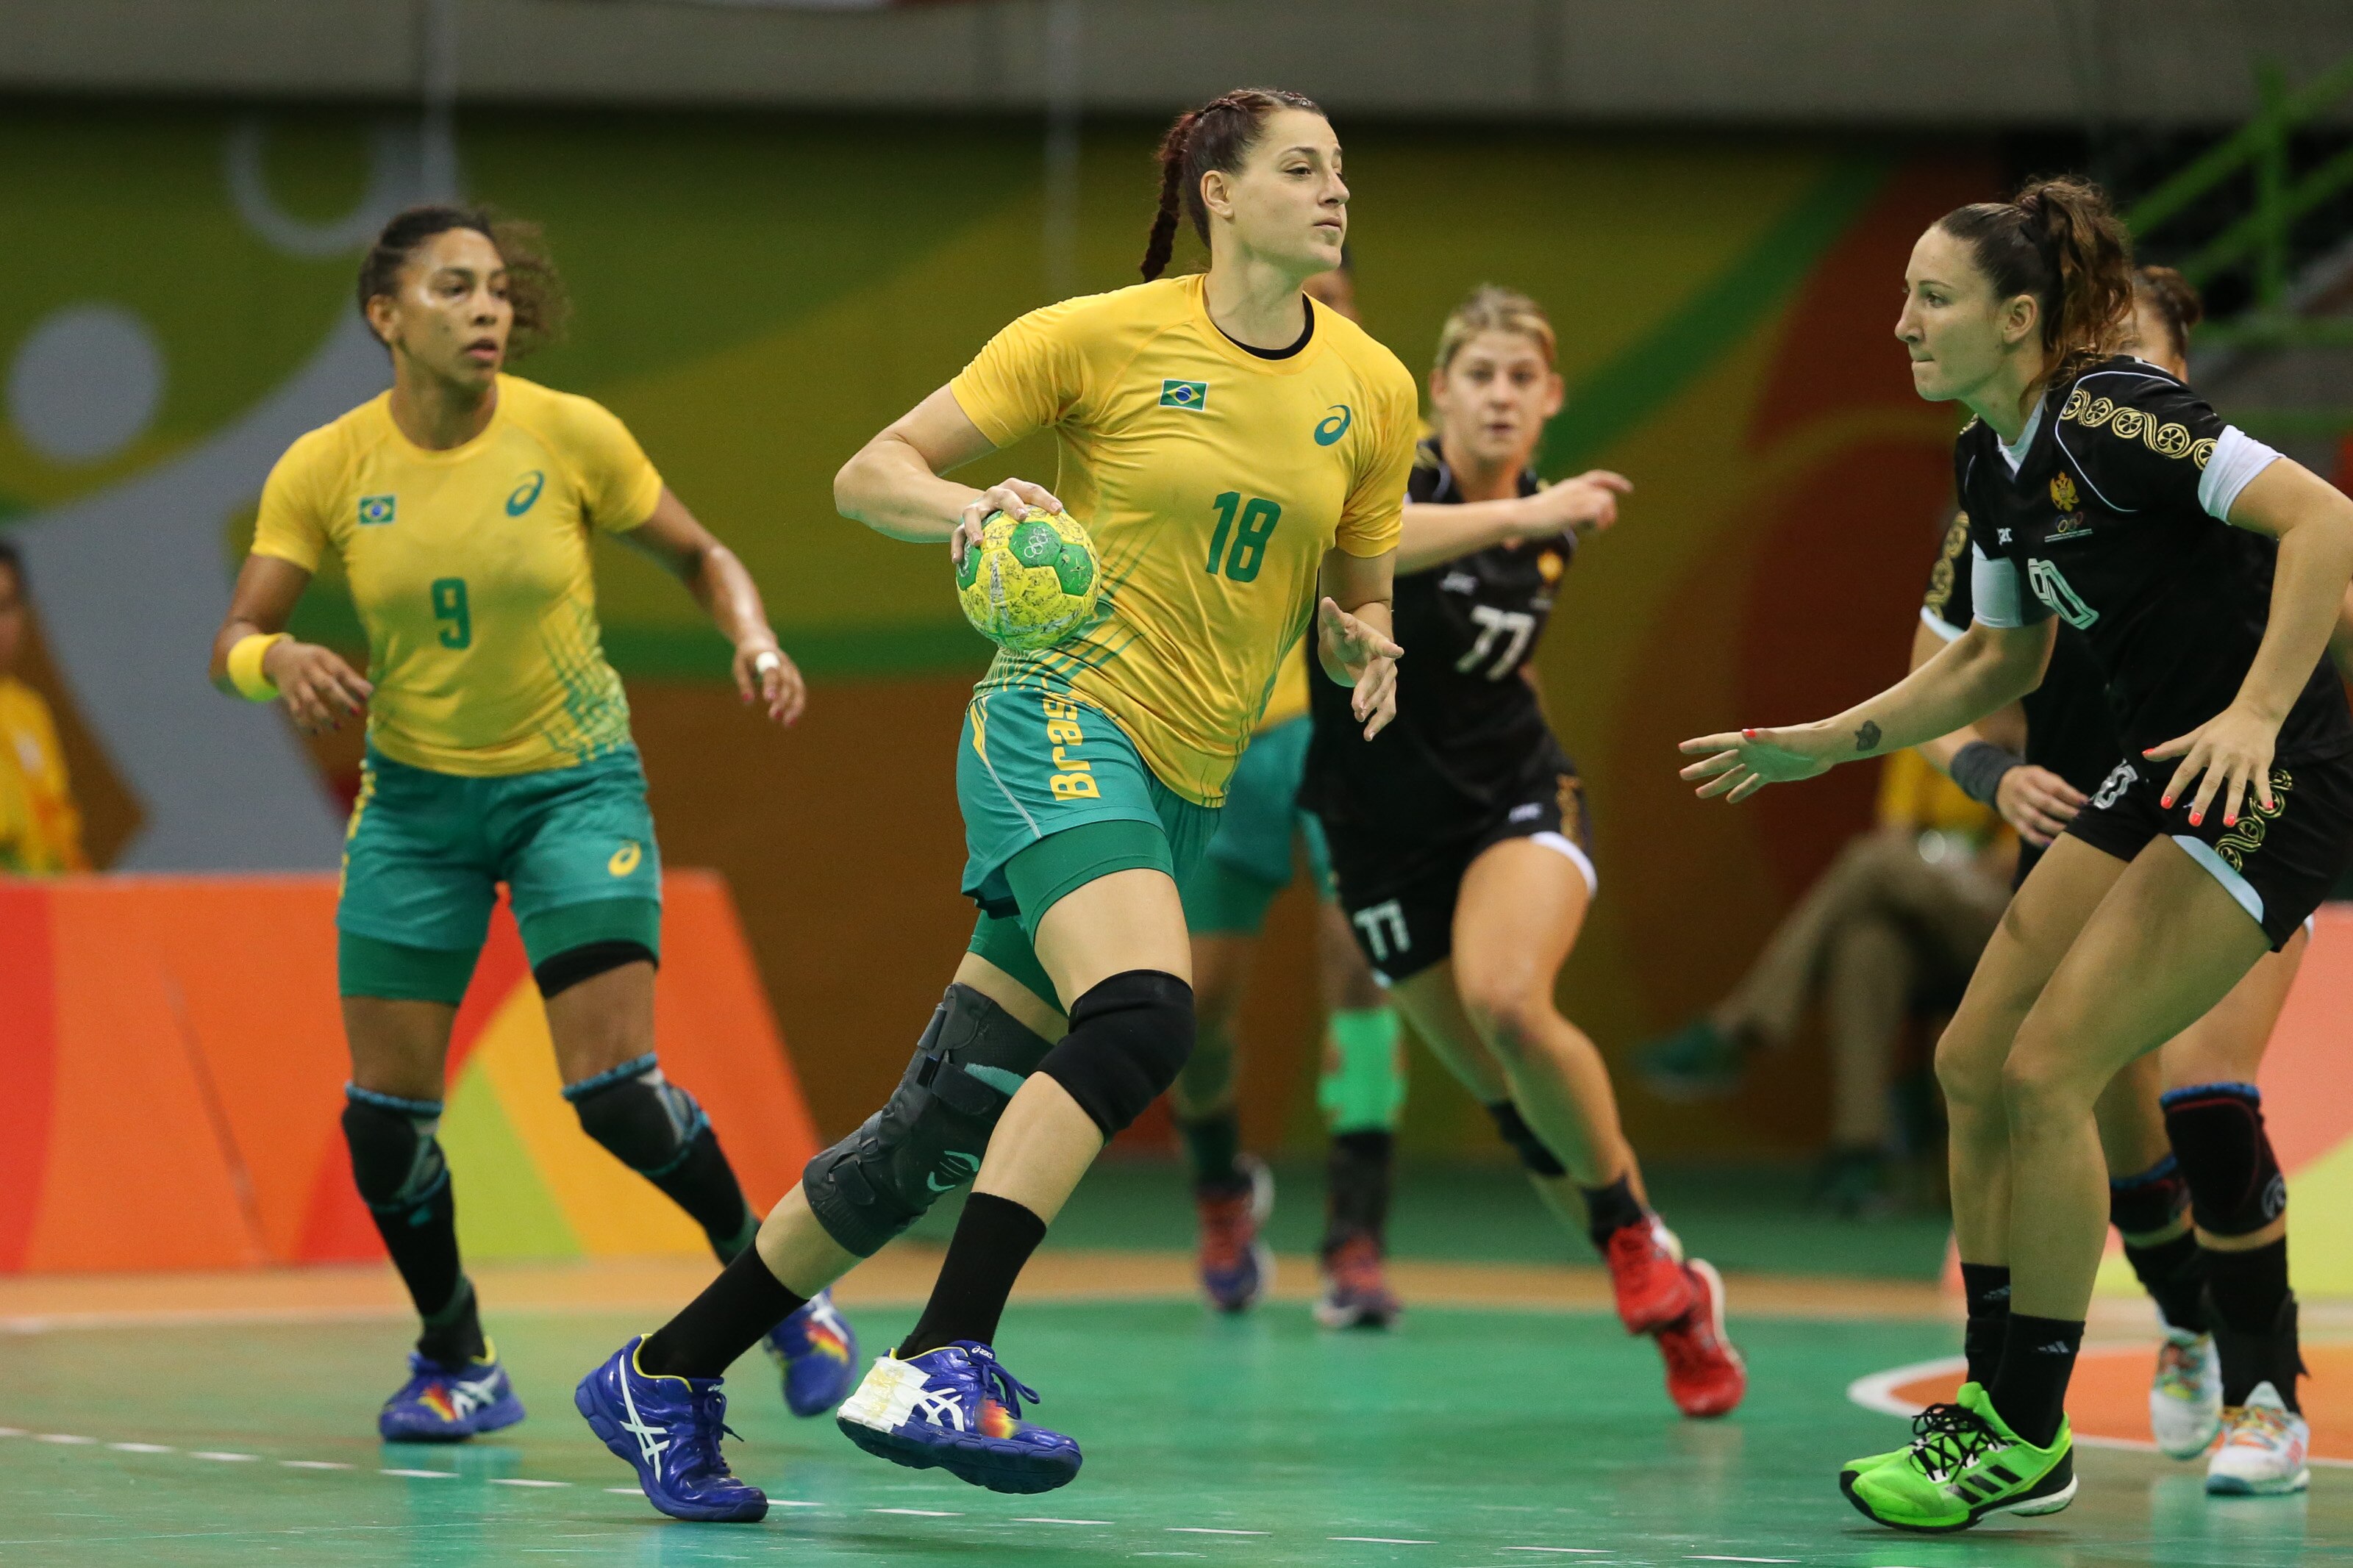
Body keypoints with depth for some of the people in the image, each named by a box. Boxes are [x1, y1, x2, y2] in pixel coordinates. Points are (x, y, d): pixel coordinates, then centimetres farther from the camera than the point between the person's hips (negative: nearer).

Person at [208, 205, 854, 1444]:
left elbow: (700, 556, 2)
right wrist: (281, 662, -30)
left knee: (613, 1085, -15)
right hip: (414, 796, 2)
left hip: (574, 783, -2)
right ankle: (456, 1361, 20)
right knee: (383, 1111, -3)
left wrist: (755, 643, -17)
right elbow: (232, 644, -7)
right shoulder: (325, 470, -9)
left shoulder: (570, 436, -11)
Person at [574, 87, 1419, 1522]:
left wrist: (1363, 647, -4)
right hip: (1061, 715, -6)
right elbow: (872, 473, 0)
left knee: (944, 1127, 3)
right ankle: (940, 1365, -35)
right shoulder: (1099, 337, -4)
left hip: (1184, 791, 6)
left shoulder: (1373, 390, 8)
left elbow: (1357, 600, 19)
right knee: (1142, 1015, -32)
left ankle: (666, 1377, 15)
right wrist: (971, 508, -21)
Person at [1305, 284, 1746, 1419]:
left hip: (1516, 797, 1)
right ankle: (1672, 1298, 15)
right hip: (1385, 821, -1)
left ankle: (1635, 1235, -11)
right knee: (1504, 1092, 0)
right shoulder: (1400, 478, -13)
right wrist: (1521, 515, -44)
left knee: (1508, 1003, -29)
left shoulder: (1548, 528, 4)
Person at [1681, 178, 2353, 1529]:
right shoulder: (1992, 461, 9)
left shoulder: (2104, 415, -19)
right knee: (1973, 1064, 6)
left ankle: (2029, 1440, -4)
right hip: (2159, 781, 9)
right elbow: (2000, 661, 24)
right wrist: (1823, 745, 19)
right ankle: (1996, 1401, 15)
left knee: (2047, 1072, -14)